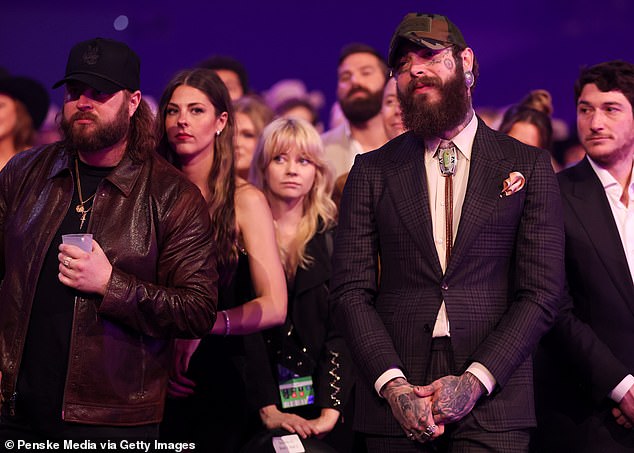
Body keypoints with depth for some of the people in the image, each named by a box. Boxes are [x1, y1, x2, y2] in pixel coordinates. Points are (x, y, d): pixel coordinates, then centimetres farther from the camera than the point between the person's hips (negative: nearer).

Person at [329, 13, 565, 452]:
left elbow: (543, 292, 0)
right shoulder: (372, 171, 9)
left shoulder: (528, 166, 5)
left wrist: (477, 380, -11)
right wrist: (392, 384, -11)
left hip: (493, 406, -1)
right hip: (394, 405, 1)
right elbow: (351, 290, 3)